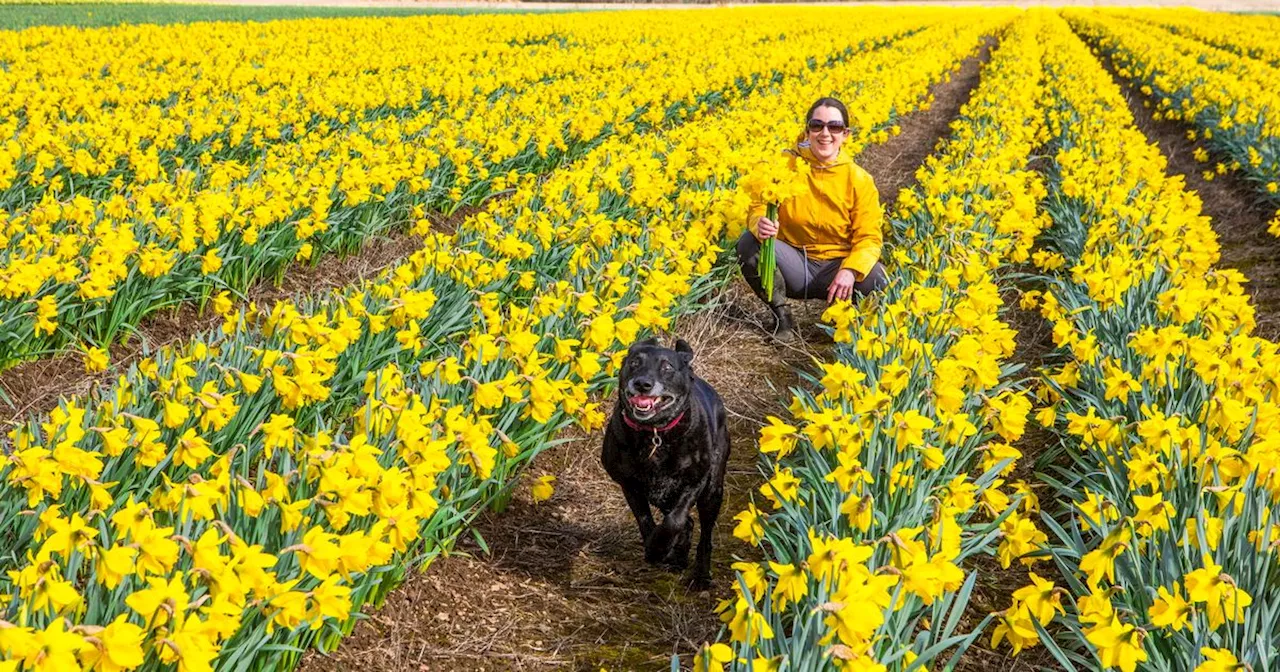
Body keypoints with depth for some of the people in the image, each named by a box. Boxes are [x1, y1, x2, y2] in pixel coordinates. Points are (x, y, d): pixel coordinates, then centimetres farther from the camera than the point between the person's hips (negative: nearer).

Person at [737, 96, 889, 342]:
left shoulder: (860, 180, -7)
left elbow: (869, 238, -7)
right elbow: (758, 208, -7)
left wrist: (850, 270, -28)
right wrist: (760, 224, -34)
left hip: (835, 267, -1)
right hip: (793, 264, 1)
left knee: (877, 279, -31)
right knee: (748, 243, -29)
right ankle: (781, 314, -7)